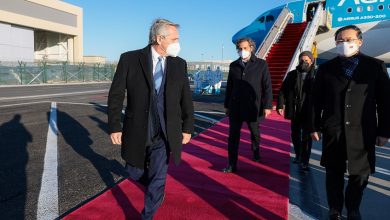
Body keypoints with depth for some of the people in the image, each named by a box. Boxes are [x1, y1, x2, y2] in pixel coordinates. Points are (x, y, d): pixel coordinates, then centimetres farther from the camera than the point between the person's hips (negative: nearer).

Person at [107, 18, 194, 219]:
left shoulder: (179, 64, 1)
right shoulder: (130, 59, -7)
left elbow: (186, 100, 6)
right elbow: (116, 95, -4)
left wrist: (187, 128, 7)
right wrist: (114, 127, -6)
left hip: (165, 135, 1)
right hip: (137, 132, 0)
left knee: (157, 180, 3)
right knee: (135, 172, 18)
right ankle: (155, 187, 51)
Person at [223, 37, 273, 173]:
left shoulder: (261, 64, -1)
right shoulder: (233, 65, 7)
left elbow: (267, 86, -3)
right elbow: (229, 87, 10)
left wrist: (267, 106, -8)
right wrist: (226, 105, 10)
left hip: (253, 106, -1)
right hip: (235, 106, 2)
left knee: (255, 132, 16)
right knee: (233, 135, -1)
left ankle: (256, 152, 43)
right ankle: (232, 164, 6)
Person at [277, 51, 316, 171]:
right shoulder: (292, 74, 5)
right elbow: (282, 90, 6)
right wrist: (280, 105, -2)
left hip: (309, 112, -3)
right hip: (295, 112, 4)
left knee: (306, 137, 2)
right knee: (295, 135, 16)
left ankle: (305, 161, 12)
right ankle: (298, 155, 37)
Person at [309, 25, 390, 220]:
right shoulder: (326, 68, 4)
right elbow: (316, 100, 4)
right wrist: (314, 127, 2)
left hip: (363, 132, 0)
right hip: (333, 131, 0)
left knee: (360, 174, 9)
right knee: (334, 173, 9)